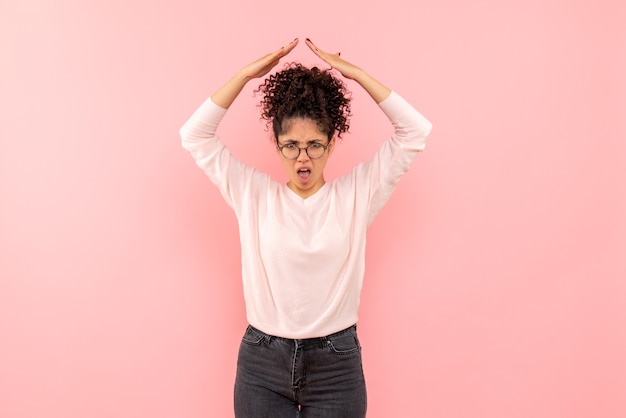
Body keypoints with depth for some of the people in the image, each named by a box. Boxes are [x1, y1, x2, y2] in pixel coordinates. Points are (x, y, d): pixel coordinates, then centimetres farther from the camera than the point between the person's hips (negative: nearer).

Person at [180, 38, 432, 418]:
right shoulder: (254, 194, 1)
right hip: (262, 363, 1)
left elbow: (415, 130, -5)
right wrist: (246, 74, -6)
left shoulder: (356, 194, -2)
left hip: (336, 365, 0)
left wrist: (355, 73, -7)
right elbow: (195, 135, 0)